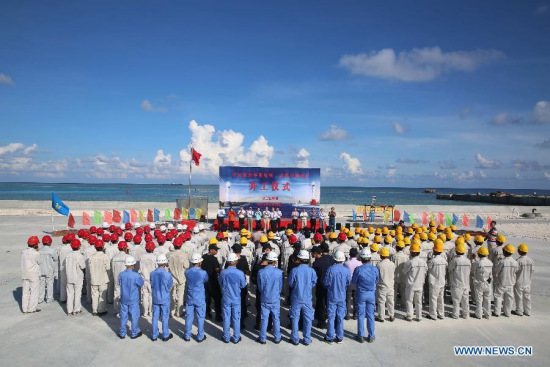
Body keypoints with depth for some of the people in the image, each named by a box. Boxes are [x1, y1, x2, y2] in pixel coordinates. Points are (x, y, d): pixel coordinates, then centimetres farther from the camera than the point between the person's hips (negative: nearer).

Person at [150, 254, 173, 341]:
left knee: (155, 317, 13)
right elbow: (170, 285, -6)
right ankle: (165, 335, 20)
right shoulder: (167, 274, -20)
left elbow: (152, 285, 1)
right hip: (165, 299, -3)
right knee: (165, 317, 9)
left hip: (155, 298, 3)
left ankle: (154, 335, 23)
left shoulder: (152, 273, -10)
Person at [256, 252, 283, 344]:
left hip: (264, 299, 0)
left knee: (264, 319, 9)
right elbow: (280, 286, -1)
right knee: (276, 318, 12)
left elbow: (260, 287, 0)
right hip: (275, 299, 0)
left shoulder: (261, 272, -13)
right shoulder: (279, 272, -14)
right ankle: (277, 338, 22)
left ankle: (262, 338, 18)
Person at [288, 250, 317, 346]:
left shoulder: (294, 270, -14)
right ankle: (307, 340, 19)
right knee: (307, 319, 12)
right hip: (307, 298, 1)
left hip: (296, 298, -1)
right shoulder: (312, 271, -11)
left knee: (295, 318, 11)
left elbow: (290, 284, -3)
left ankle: (295, 339, 19)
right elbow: (314, 283, 1)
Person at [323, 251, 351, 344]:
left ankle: (330, 337, 14)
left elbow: (326, 282, -8)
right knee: (340, 317, 11)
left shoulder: (331, 269, -17)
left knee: (331, 317, 7)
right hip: (342, 297, 2)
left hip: (332, 296, -2)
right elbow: (348, 283, 3)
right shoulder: (346, 270, -11)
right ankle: (339, 338, 19)